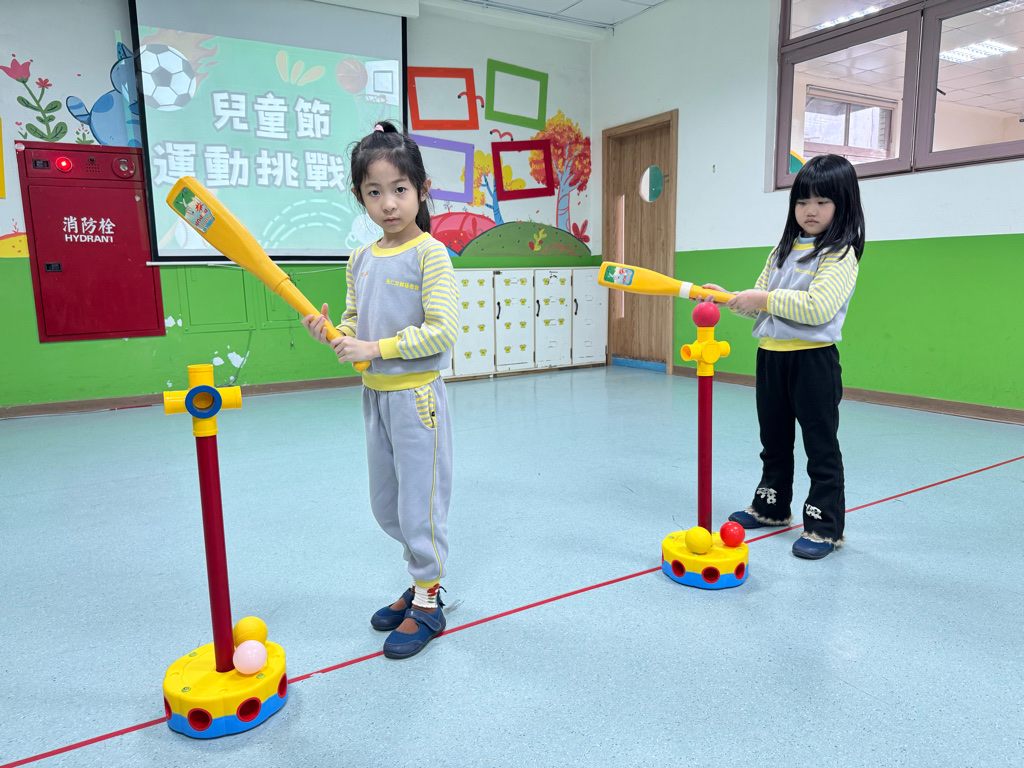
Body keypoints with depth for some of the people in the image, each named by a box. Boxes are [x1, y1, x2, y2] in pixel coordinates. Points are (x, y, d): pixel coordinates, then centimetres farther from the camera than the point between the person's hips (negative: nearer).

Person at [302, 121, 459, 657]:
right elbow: (356, 322, 15)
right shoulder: (360, 259, 8)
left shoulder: (429, 253, -13)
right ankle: (422, 580, 38)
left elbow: (442, 330, -20)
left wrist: (377, 347, -22)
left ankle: (426, 606, 23)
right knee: (385, 505, 17)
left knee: (420, 502, 4)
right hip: (374, 394, 8)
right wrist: (331, 331, -6)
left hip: (417, 395, -7)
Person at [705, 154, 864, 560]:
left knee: (821, 444, 2)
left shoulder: (841, 253, -9)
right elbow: (760, 303, 15)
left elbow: (818, 307, -23)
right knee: (774, 439, 18)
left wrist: (766, 298, -21)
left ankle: (825, 525, 12)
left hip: (813, 359, -7)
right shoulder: (783, 248, 13)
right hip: (770, 356, 7)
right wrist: (728, 298, -1)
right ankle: (772, 507, 34)